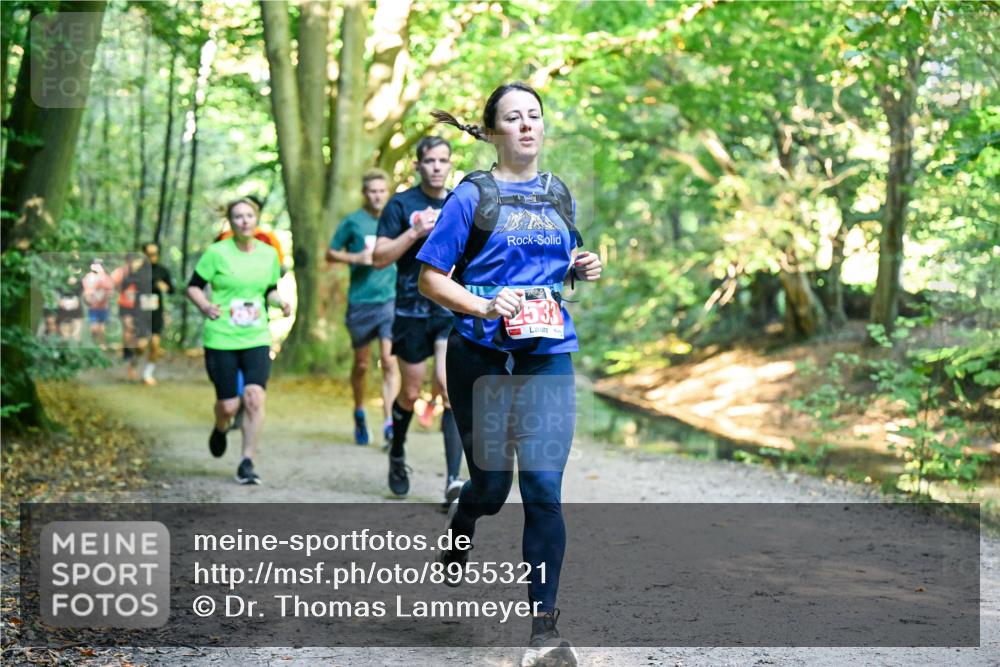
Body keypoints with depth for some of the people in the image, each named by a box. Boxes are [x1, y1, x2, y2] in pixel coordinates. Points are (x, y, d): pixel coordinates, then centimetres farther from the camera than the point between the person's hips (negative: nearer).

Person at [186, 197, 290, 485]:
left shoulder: (269, 254, 6)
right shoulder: (217, 253, -5)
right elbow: (193, 286, 1)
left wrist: (279, 302, -2)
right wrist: (205, 306, -18)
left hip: (257, 339, 2)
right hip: (221, 339, -2)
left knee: (255, 396, -16)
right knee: (228, 405, -1)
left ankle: (247, 462, -7)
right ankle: (220, 429, 37)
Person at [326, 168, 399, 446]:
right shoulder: (352, 222, 0)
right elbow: (330, 254, 5)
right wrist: (357, 258, -11)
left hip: (390, 300, 1)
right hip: (360, 301, -1)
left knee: (390, 361, -13)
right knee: (361, 365, 12)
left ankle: (389, 423, -15)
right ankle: (359, 414, 34)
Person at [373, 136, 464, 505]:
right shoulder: (401, 204, -3)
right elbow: (379, 257, -8)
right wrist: (416, 232, -18)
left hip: (453, 311, 1)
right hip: (411, 310, -1)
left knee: (450, 388, -14)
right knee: (410, 393, 10)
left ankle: (453, 479, -16)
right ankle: (397, 456, 38)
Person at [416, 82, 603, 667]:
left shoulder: (559, 195, 12)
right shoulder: (474, 195, -2)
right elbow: (431, 278, -4)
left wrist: (582, 270, 3)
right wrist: (484, 305, -19)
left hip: (548, 356, 3)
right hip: (482, 356, -3)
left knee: (544, 491, -6)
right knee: (491, 487, 6)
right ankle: (458, 536, 43)